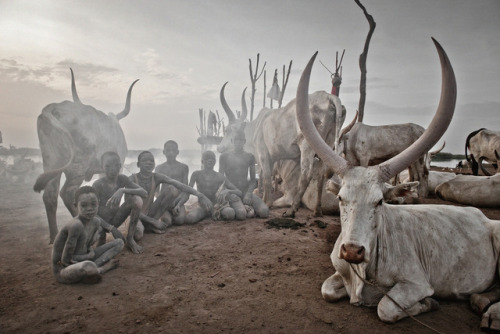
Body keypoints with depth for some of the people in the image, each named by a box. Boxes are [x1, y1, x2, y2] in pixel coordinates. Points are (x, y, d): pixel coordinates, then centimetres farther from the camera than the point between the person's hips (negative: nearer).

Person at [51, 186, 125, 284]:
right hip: (64, 269, -8)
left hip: (81, 261, 8)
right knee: (89, 266, -42)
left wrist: (91, 251, -10)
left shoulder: (96, 222, -7)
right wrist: (90, 255, -13)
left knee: (119, 242, 4)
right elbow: (66, 260, -22)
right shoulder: (76, 225, -29)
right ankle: (103, 268, -7)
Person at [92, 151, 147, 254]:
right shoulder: (98, 185, -16)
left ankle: (130, 239, -11)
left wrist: (123, 190, -32)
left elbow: (144, 193, -18)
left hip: (115, 220, 4)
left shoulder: (122, 179, -5)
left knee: (137, 200, -21)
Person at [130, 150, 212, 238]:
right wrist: (153, 221, -25)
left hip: (149, 214, 3)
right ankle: (141, 227, -1)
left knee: (173, 190, -16)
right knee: (138, 234, -40)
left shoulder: (156, 178, -8)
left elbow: (180, 185, -23)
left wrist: (200, 195, -39)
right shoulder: (132, 179, -17)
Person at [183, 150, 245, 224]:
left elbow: (239, 192, -4)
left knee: (230, 214, -35)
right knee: (189, 218, -33)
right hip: (202, 206, 1)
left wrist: (227, 191, -24)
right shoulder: (197, 174, 0)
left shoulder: (220, 177, -1)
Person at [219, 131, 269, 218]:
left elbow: (253, 180, 9)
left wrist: (249, 193, -9)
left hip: (246, 192, 2)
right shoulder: (225, 156, 5)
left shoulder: (250, 157, 11)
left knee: (264, 212, -25)